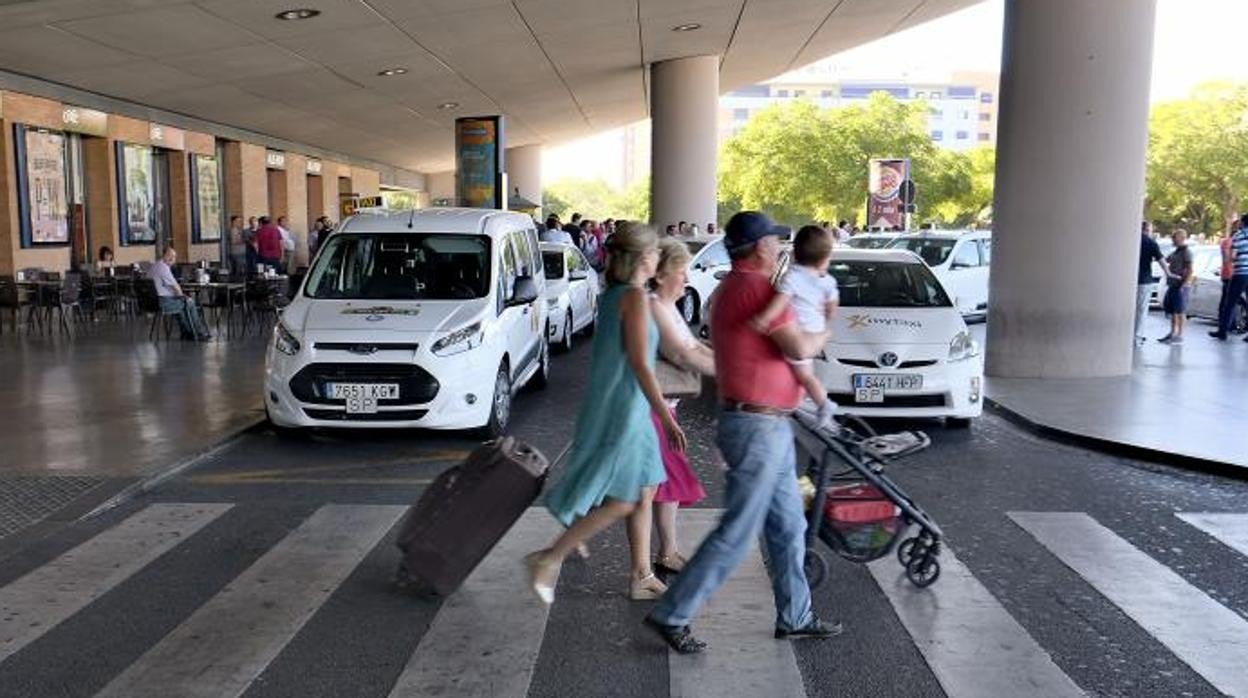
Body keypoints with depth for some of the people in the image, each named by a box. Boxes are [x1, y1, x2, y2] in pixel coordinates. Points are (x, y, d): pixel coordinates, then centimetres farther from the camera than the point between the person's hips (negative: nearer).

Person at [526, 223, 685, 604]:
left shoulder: (612, 294, 11)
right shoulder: (635, 296, -16)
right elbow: (639, 364, -20)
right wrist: (667, 418, -19)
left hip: (623, 408, 10)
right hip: (622, 409, -10)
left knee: (645, 491, 14)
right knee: (624, 500, -5)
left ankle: (642, 576, 22)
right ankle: (550, 558, -1)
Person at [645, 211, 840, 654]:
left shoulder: (730, 288, 16)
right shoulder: (759, 287, -17)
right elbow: (799, 349, -21)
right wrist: (823, 335, -1)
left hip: (769, 426, 11)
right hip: (757, 426, -11)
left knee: (788, 527, 17)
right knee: (737, 533, -4)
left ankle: (794, 617, 28)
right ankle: (671, 615, 4)